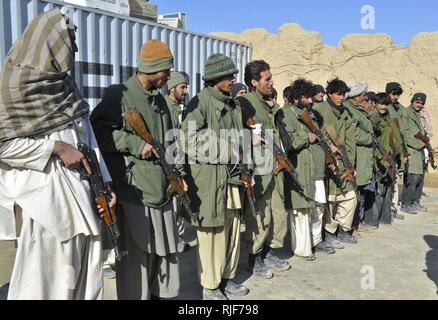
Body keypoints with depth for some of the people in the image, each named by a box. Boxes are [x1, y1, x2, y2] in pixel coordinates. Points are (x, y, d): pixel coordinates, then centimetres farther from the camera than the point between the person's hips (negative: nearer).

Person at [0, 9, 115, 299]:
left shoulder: (65, 84, 12)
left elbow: (88, 138, 8)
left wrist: (105, 183, 3)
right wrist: (57, 147, -15)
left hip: (81, 192, 6)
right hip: (47, 193, -6)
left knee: (85, 269, 11)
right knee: (46, 274, 3)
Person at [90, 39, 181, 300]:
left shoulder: (160, 100, 17)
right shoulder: (118, 95, -6)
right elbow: (97, 131, -15)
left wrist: (179, 174, 13)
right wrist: (136, 144, -17)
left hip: (163, 193, 7)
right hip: (134, 195, -7)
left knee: (166, 255, 15)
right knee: (136, 259, -1)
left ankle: (163, 294, 32)